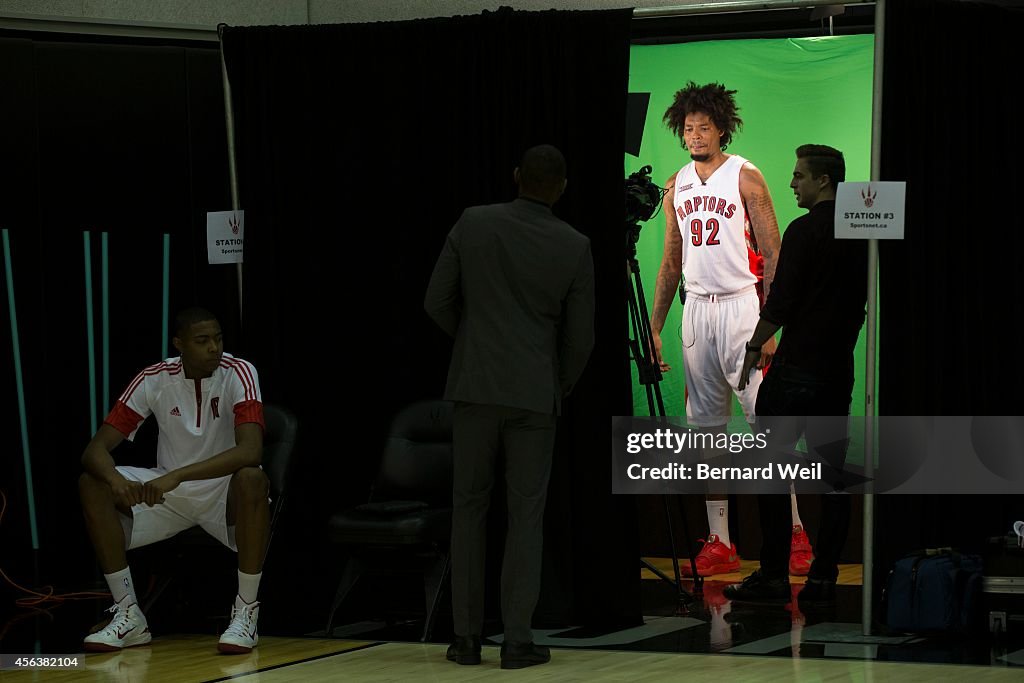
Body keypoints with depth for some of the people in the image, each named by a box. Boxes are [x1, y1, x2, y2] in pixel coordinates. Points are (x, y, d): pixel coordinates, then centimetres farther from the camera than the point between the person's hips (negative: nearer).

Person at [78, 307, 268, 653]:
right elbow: (95, 449, -12)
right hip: (166, 491, 3)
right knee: (92, 484, -19)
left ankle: (246, 611, -26)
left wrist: (176, 476, -42)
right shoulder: (153, 379, -10)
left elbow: (250, 451, -33)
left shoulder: (238, 373, -18)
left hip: (224, 492, -3)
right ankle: (128, 615, -15)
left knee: (252, 479, -38)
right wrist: (115, 479, -37)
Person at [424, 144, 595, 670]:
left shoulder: (472, 224, -3)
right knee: (526, 517, 4)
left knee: (469, 509, 8)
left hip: (476, 387, 1)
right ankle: (517, 640, -1)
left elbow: (437, 302, 0)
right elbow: (579, 338, -1)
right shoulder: (575, 248, -5)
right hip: (536, 393, -1)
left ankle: (466, 637, 8)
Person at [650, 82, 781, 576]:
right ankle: (719, 544, 9)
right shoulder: (677, 186, 13)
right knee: (705, 426, 5)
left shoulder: (745, 178, -3)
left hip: (741, 304, -6)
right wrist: (654, 327, 13)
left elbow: (773, 255, -6)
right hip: (696, 309, 6)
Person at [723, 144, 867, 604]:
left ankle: (773, 575, -4)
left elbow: (781, 302, -13)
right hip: (839, 371, 7)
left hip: (795, 368, -7)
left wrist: (752, 349, -1)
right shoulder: (860, 233, 11)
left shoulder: (805, 231, -11)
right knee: (831, 474, 6)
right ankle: (823, 578, 3)